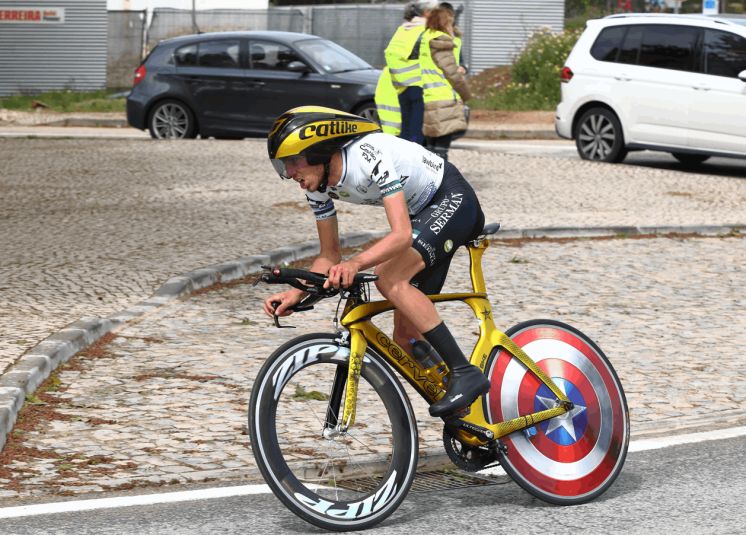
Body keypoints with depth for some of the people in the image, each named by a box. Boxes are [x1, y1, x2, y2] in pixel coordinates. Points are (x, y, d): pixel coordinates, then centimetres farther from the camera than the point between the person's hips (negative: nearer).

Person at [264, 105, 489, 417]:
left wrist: (355, 264, -54)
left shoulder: (369, 157, -32)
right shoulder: (319, 185, -6)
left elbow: (402, 234, -39)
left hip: (452, 198, -9)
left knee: (389, 279, -31)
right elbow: (329, 256, 1)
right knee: (406, 335, 0)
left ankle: (465, 374, -29)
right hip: (422, 213, 9)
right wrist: (295, 294, -15)